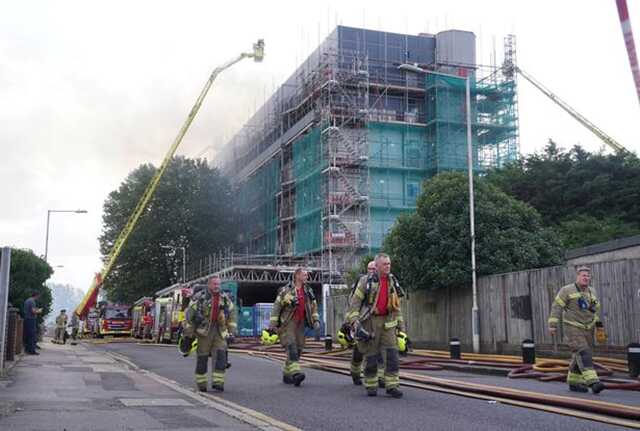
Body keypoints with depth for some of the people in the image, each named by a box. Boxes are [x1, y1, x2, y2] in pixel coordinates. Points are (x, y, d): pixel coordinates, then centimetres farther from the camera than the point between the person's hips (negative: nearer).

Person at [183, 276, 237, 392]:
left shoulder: (225, 298, 5)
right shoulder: (199, 297, -8)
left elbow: (232, 315, 14)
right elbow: (189, 316, -6)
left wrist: (231, 333, 10)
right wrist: (188, 335, -6)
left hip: (220, 332, 3)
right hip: (204, 332, -3)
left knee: (220, 356, -10)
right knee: (202, 358, 2)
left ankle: (217, 383, -9)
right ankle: (201, 385, 15)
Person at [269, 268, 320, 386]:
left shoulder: (308, 292, 13)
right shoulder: (286, 290, -4)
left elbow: (314, 307, 22)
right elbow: (276, 307, -4)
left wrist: (316, 320, 8)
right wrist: (272, 324, -8)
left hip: (300, 324, 6)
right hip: (287, 323, -6)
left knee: (298, 350, 5)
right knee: (291, 348, -19)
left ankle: (286, 374, 17)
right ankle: (295, 373, -29)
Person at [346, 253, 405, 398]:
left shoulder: (392, 281, 8)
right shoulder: (366, 281, -6)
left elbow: (396, 306, 17)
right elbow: (354, 303, -7)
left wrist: (401, 325, 15)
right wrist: (355, 323, -16)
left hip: (387, 322, 4)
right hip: (370, 321, -3)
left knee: (392, 354, -7)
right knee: (371, 356, 3)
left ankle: (392, 385, -3)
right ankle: (371, 386, 16)